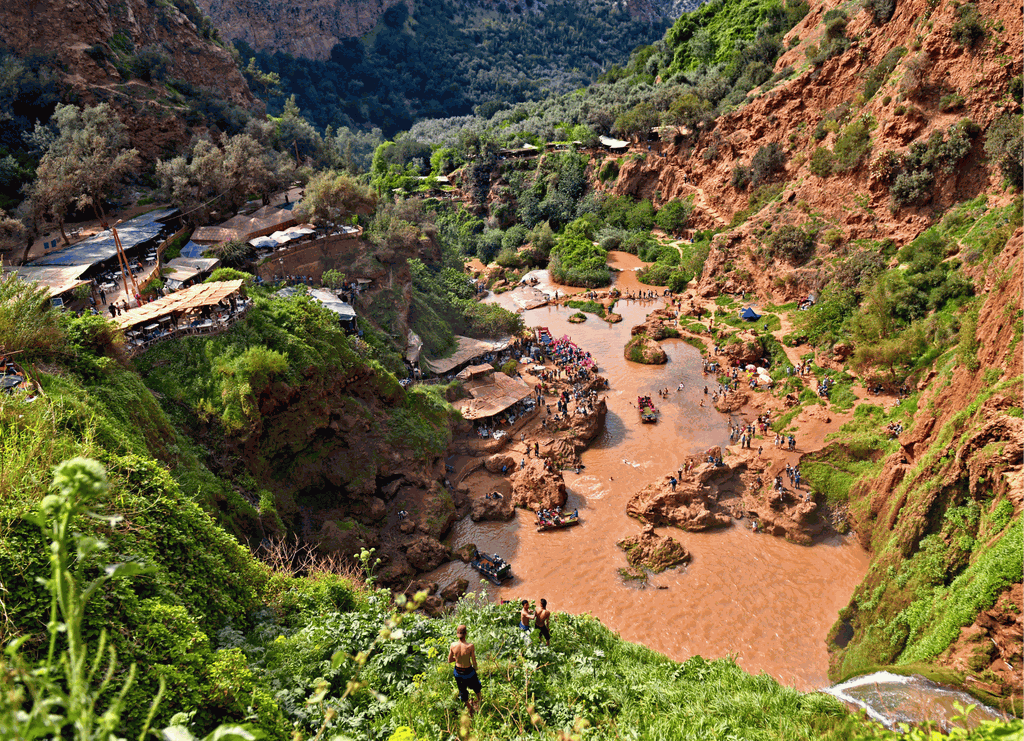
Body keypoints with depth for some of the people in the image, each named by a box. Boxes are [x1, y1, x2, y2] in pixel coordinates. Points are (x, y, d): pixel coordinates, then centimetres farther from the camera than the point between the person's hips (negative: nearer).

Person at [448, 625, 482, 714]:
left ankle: (469, 709, 48)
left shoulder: (453, 645, -20)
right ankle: (479, 700, 58)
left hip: (457, 672, 2)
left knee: (462, 690, 28)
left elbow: (449, 660, -6)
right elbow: (474, 662, -18)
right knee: (476, 686, 32)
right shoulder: (470, 646, -29)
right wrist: (475, 668, 4)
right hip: (468, 672, -2)